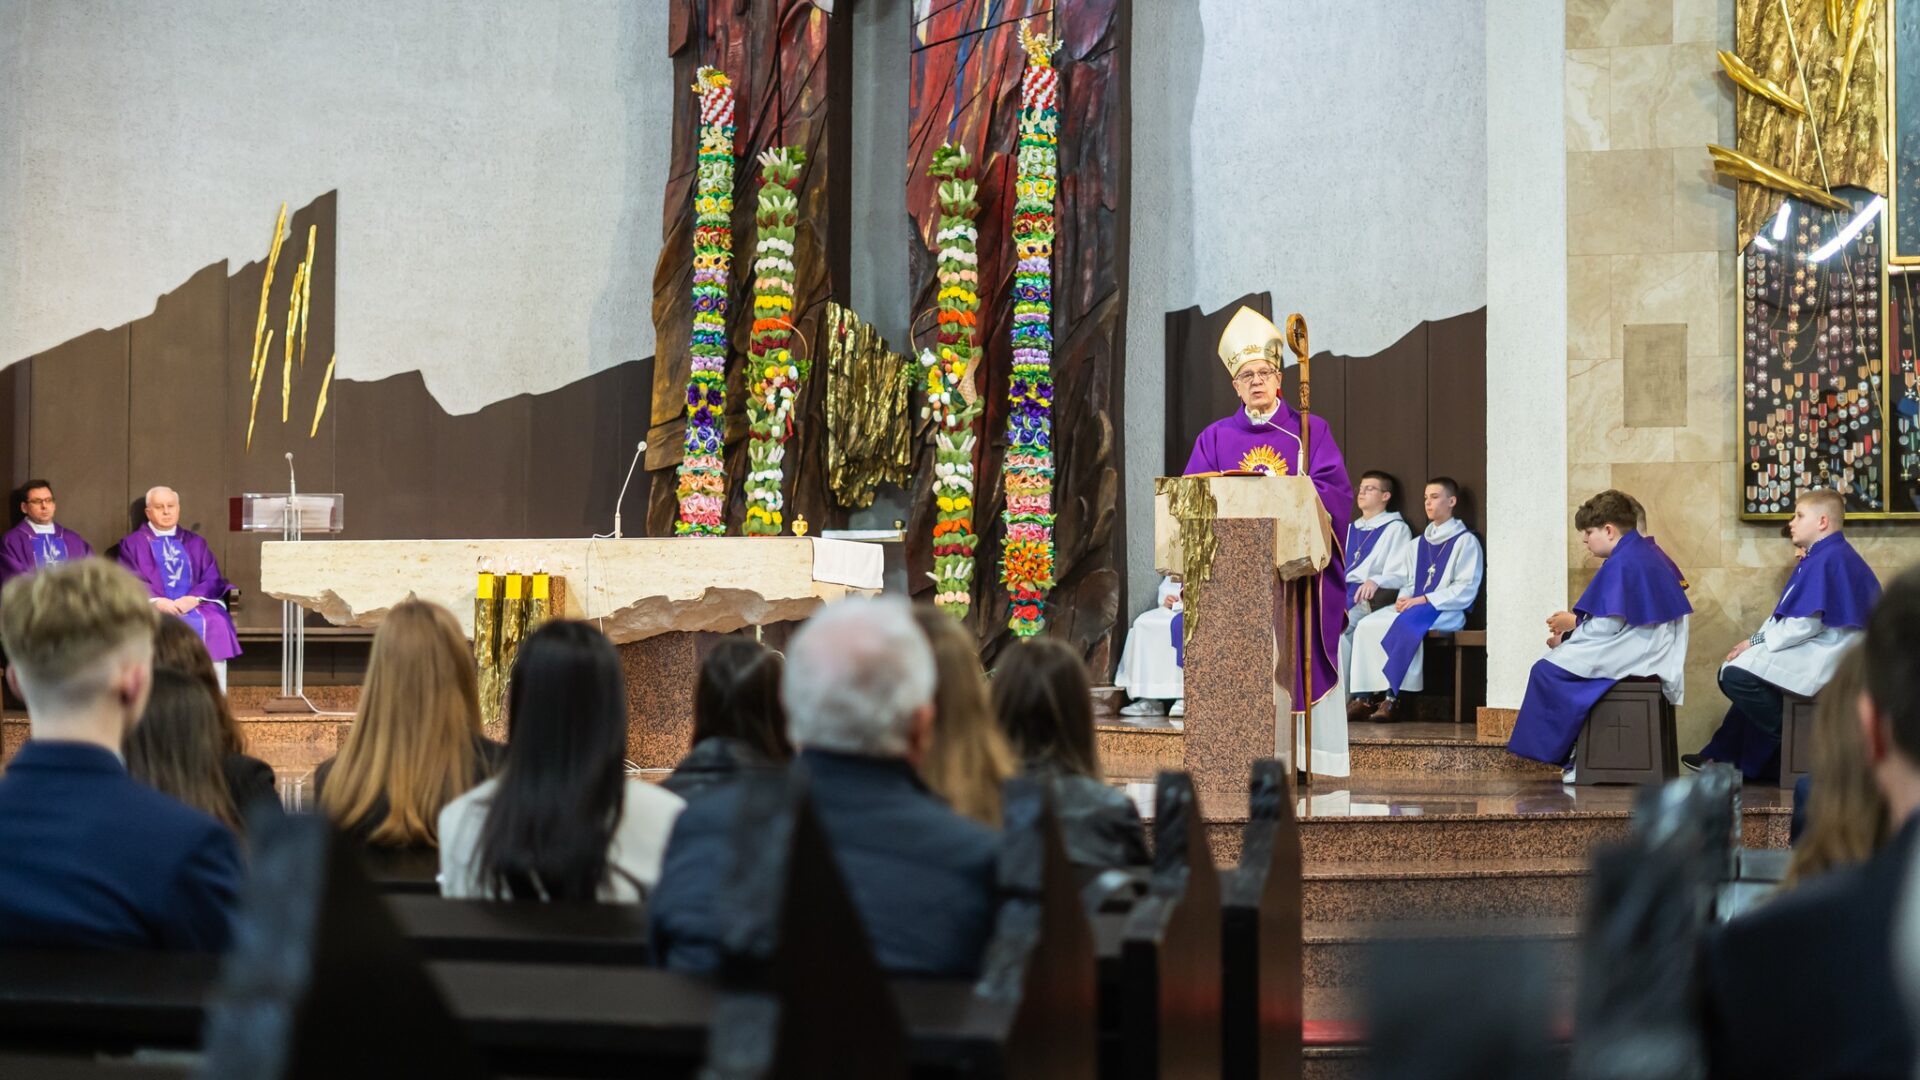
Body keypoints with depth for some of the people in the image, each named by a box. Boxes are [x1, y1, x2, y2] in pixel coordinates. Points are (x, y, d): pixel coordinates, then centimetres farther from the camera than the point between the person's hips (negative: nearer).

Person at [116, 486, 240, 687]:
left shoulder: (195, 542, 23)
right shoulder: (132, 543, 15)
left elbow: (212, 578, 11)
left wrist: (194, 598, -11)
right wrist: (156, 601, -18)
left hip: (193, 605, 2)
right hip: (152, 607, -2)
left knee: (215, 623, -30)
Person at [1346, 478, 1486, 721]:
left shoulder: (1466, 542, 1)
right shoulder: (1418, 544, 23)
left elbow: (1465, 590, -7)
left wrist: (1424, 600, -15)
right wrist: (1404, 598, -2)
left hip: (1447, 611, -6)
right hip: (1412, 608, 6)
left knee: (1407, 624, -37)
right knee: (1367, 625, -21)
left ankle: (1391, 695, -32)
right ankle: (1371, 693, -28)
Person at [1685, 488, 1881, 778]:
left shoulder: (1826, 560, -18)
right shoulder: (1830, 556, 17)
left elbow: (1805, 624, -23)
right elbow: (1800, 616, 15)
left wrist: (1757, 642, -12)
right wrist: (1758, 640, 4)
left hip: (1824, 656, -12)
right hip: (1822, 649, 12)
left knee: (1735, 674, -18)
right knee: (1748, 670, 23)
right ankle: (1724, 757, 20)